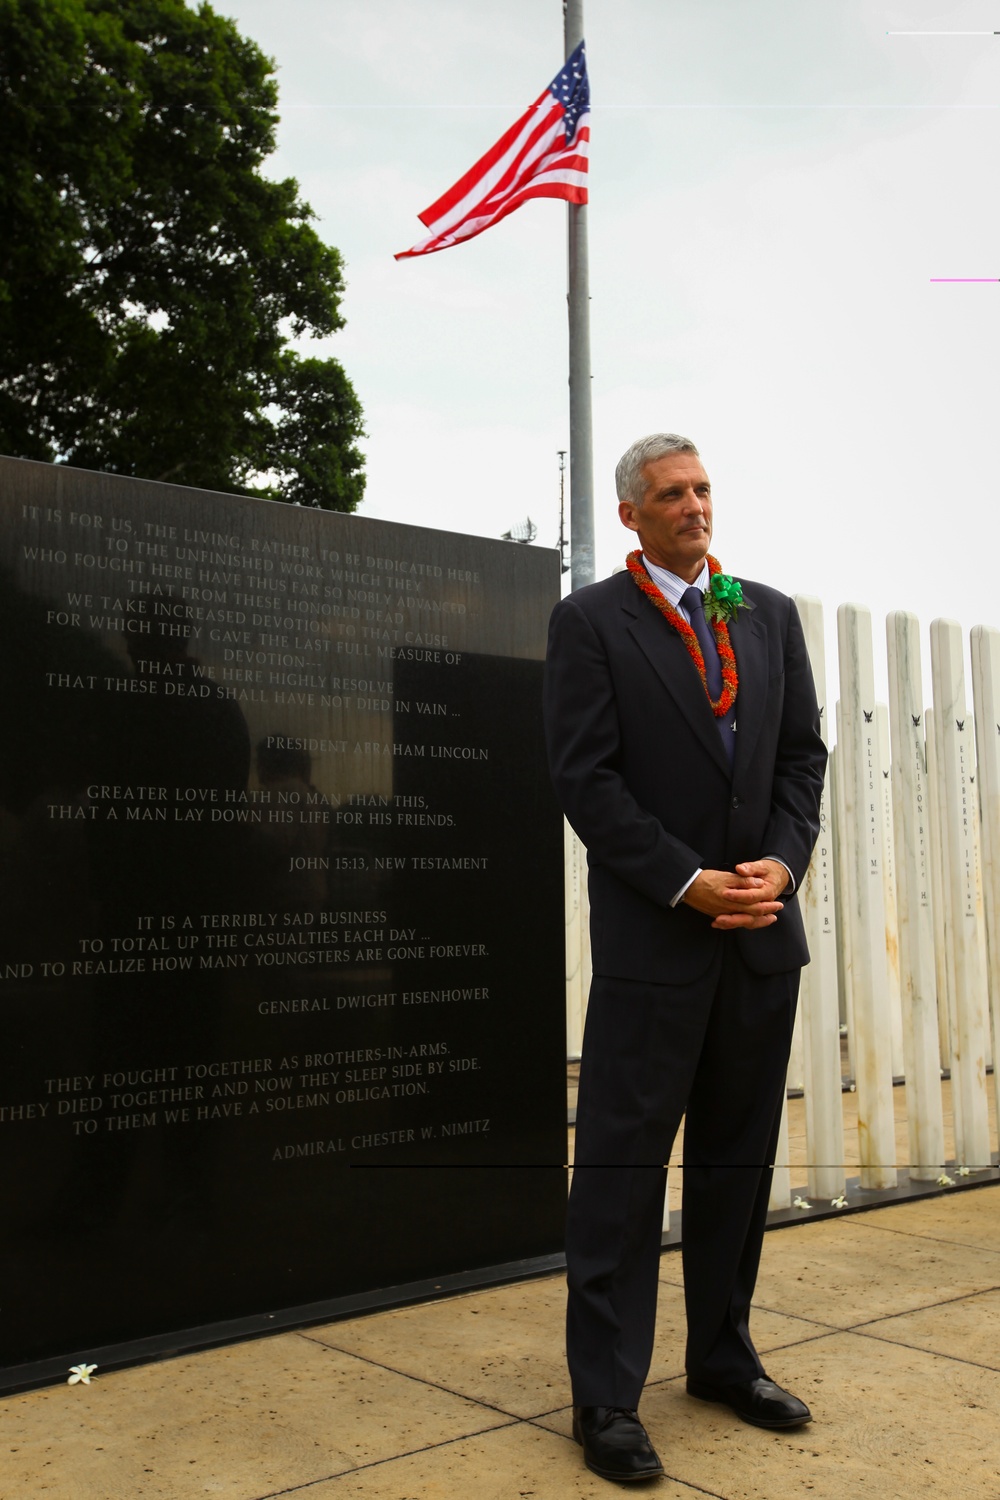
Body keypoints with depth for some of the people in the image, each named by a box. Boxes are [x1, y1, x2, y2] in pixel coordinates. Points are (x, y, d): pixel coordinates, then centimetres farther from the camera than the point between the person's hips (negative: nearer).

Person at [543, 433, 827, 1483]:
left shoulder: (770, 615, 12)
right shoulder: (590, 621, -2)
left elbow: (803, 754, 10)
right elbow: (584, 777, -9)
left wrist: (782, 863, -6)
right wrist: (689, 884, -15)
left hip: (763, 930, 5)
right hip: (655, 934, -5)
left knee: (737, 1155, 14)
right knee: (623, 1161, 0)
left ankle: (722, 1357, 30)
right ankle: (605, 1397, 11)